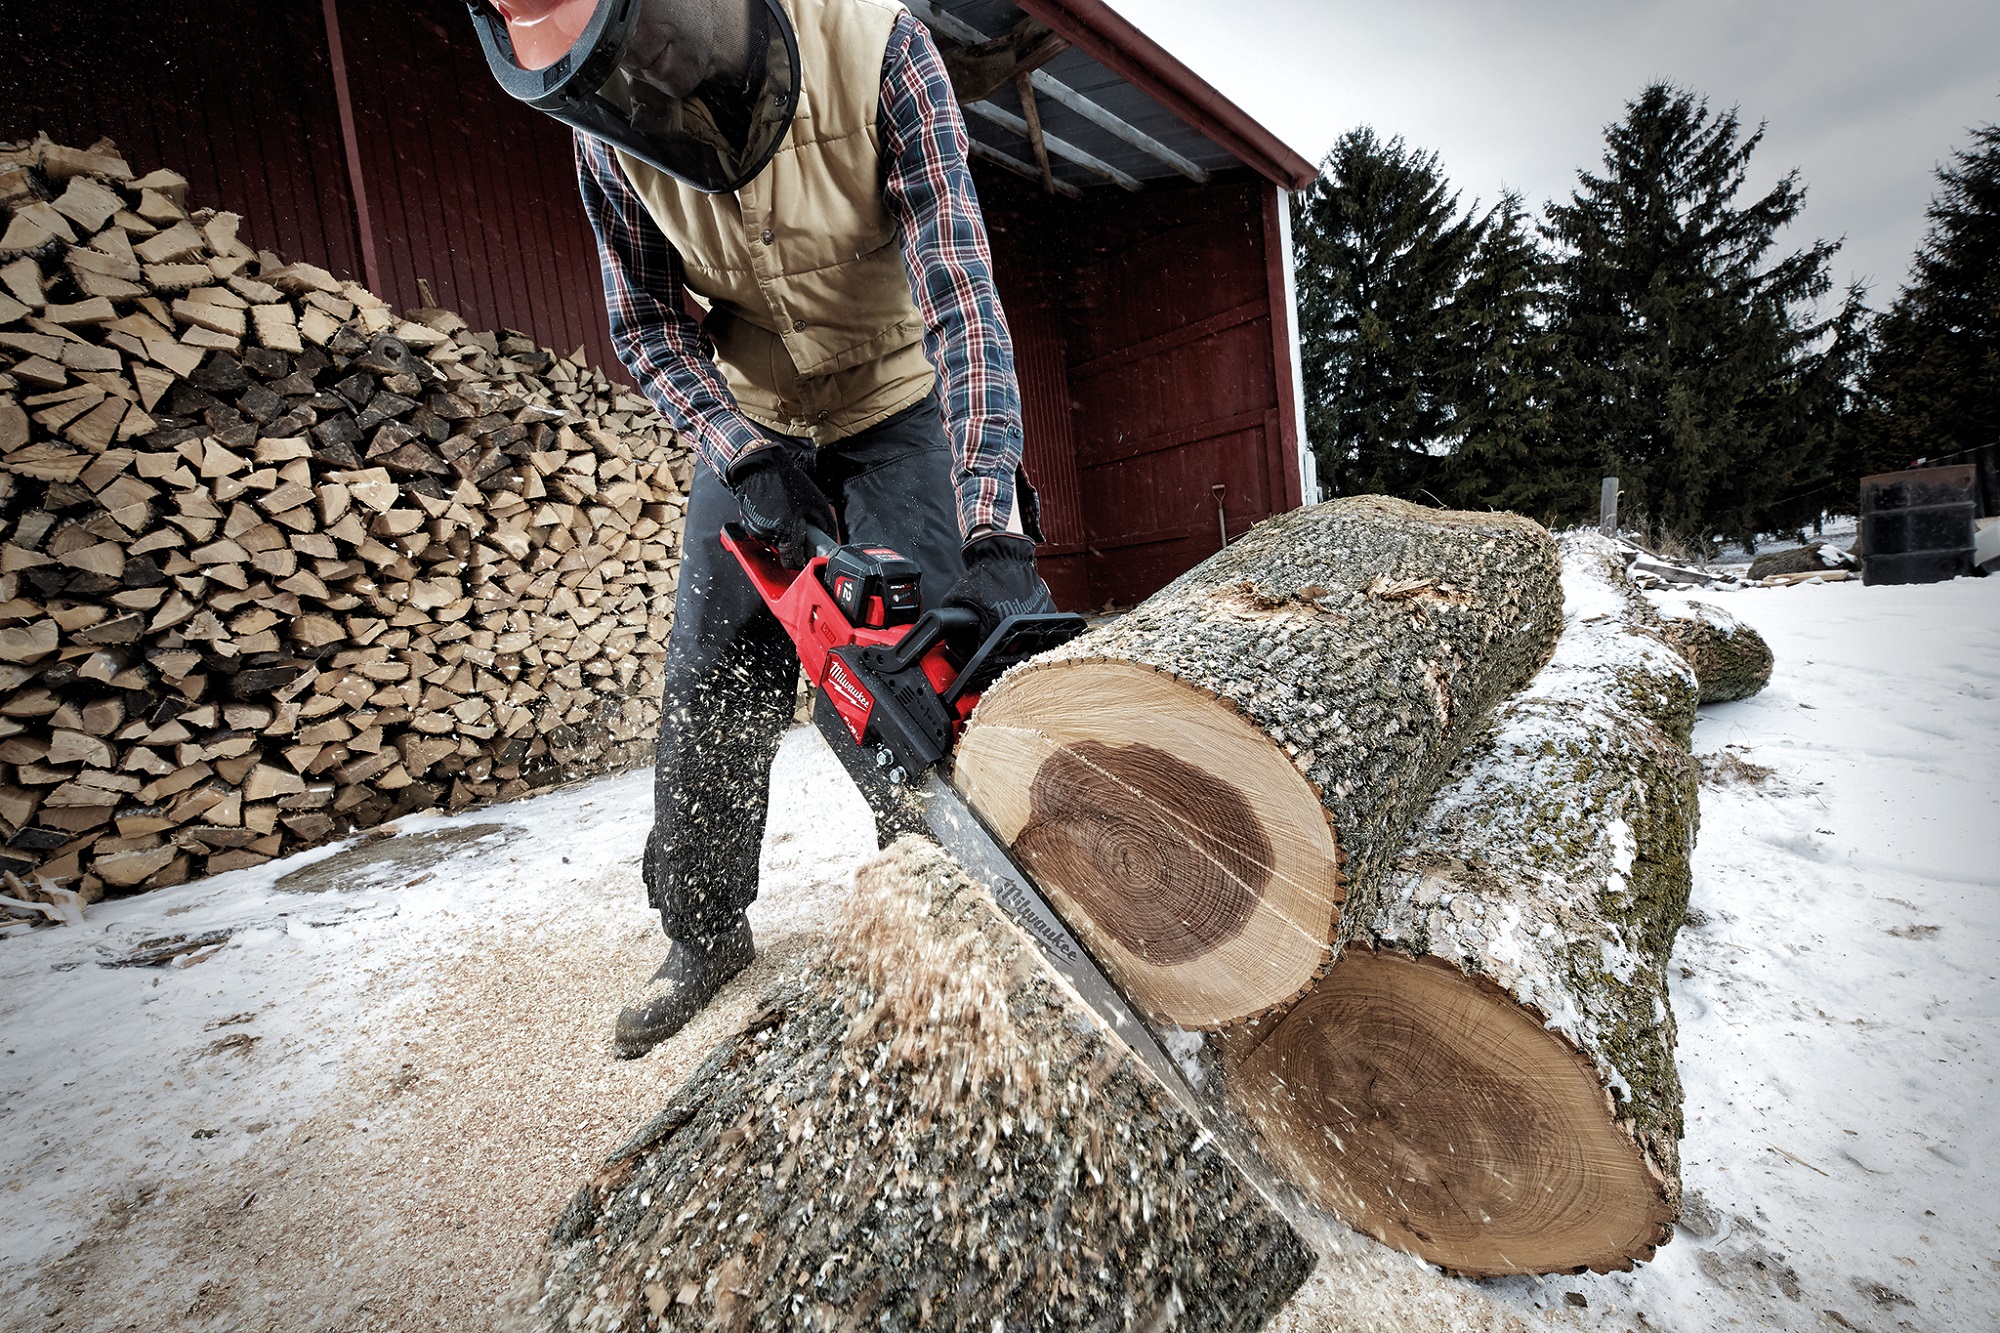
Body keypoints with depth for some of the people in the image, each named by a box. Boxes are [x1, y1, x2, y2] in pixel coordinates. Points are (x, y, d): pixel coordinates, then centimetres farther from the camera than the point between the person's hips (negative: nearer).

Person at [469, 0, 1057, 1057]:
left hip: (900, 408, -2)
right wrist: (745, 456, -25)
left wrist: (995, 538, -44)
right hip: (751, 424, 3)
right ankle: (704, 937, 17)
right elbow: (647, 326, -5)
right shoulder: (606, 138, -14)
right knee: (711, 678, -1)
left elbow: (958, 291, -33)